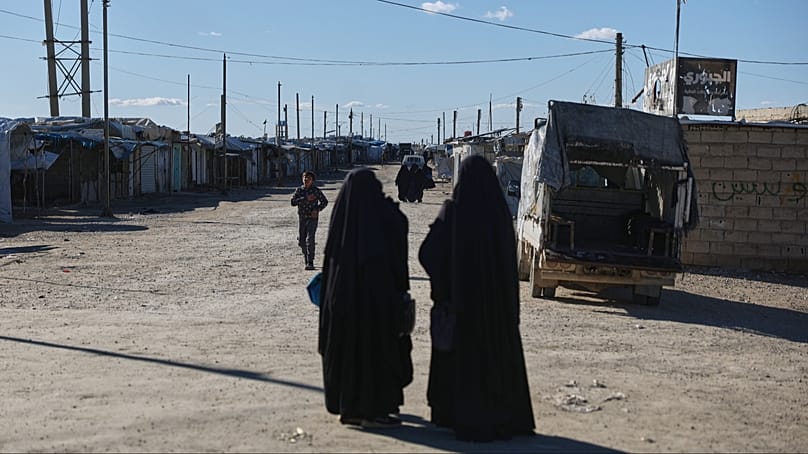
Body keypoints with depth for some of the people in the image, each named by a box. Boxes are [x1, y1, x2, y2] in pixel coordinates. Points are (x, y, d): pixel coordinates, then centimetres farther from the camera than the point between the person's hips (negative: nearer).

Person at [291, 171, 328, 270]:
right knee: (301, 241, 10)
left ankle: (310, 263, -16)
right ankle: (306, 257, 36)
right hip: (302, 218, 3)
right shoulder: (299, 190, 2)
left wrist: (317, 209, -9)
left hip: (312, 218, -3)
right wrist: (305, 199, -21)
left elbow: (324, 201, 8)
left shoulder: (316, 190, -3)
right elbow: (293, 202, -11)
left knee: (310, 240, -16)